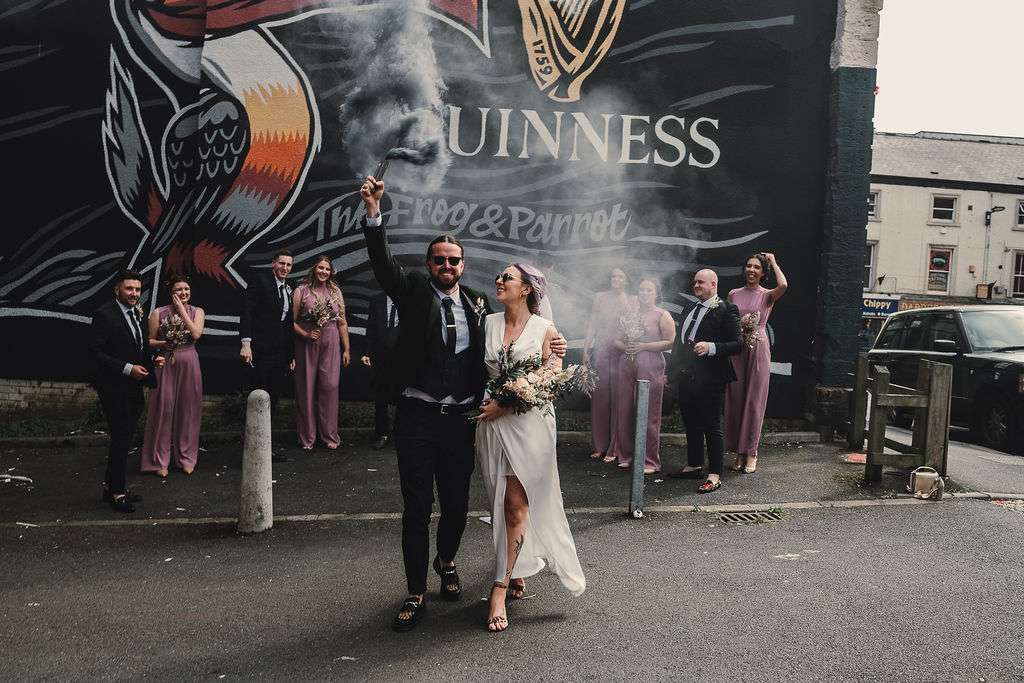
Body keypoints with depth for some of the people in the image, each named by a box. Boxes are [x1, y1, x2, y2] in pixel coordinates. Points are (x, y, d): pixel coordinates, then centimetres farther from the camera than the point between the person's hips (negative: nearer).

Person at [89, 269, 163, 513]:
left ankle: (111, 485, 30)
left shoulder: (136, 314, 12)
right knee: (120, 440, -3)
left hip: (134, 388, 8)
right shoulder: (104, 314, -12)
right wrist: (127, 368, -21)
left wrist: (152, 360, 3)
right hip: (114, 388, -8)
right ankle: (117, 492, 10)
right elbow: (96, 352, -17)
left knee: (123, 439, 16)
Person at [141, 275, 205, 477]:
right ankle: (160, 460, 11)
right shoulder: (158, 313, 2)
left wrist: (182, 310, -8)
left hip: (189, 364, 1)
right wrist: (164, 343, -14)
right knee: (164, 408, 0)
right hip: (165, 365, -1)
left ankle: (186, 457, 20)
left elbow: (196, 334, -12)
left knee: (187, 409, 7)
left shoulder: (197, 312, 5)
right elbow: (150, 341, 6)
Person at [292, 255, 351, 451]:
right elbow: (292, 321, -1)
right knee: (306, 388, 3)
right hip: (307, 344, -2)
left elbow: (342, 323, 9)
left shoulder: (336, 291, 9)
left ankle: (329, 435, 10)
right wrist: (306, 334, -16)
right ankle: (307, 437, 14)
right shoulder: (301, 291, 1)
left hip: (331, 344, 2)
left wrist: (346, 349, 5)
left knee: (329, 387, 0)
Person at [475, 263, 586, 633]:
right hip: (492, 422, 3)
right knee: (504, 505, 10)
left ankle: (500, 590, -1)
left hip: (529, 424, -3)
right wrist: (486, 404, -6)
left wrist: (507, 403, -13)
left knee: (515, 505, -5)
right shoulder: (488, 324, 8)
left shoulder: (546, 330, -1)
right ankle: (517, 569, 29)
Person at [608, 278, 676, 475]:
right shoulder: (629, 313, 15)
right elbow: (616, 338, 17)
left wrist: (643, 346, -13)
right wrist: (624, 346, -5)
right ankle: (625, 454, 19)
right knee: (624, 410, 6)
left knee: (648, 413, -3)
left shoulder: (662, 315, 1)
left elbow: (670, 342, -8)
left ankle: (650, 460, 6)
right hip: (626, 366, 5)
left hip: (650, 367, -5)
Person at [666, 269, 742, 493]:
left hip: (710, 380, -8)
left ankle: (715, 475, 6)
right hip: (687, 377, 8)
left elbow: (737, 344, -13)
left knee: (712, 427, -1)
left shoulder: (726, 310, -8)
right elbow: (679, 342, 22)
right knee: (691, 424, 17)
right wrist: (671, 369, 18)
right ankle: (694, 465, 31)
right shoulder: (690, 310, 16)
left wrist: (711, 347, -27)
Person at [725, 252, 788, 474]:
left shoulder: (767, 295, 0)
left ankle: (751, 452, 7)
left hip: (758, 350, -3)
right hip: (736, 350, 3)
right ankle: (739, 452, 12)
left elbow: (783, 285, -21)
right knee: (735, 399, 4)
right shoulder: (734, 294, 9)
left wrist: (773, 262, -6)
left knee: (754, 400, 0)